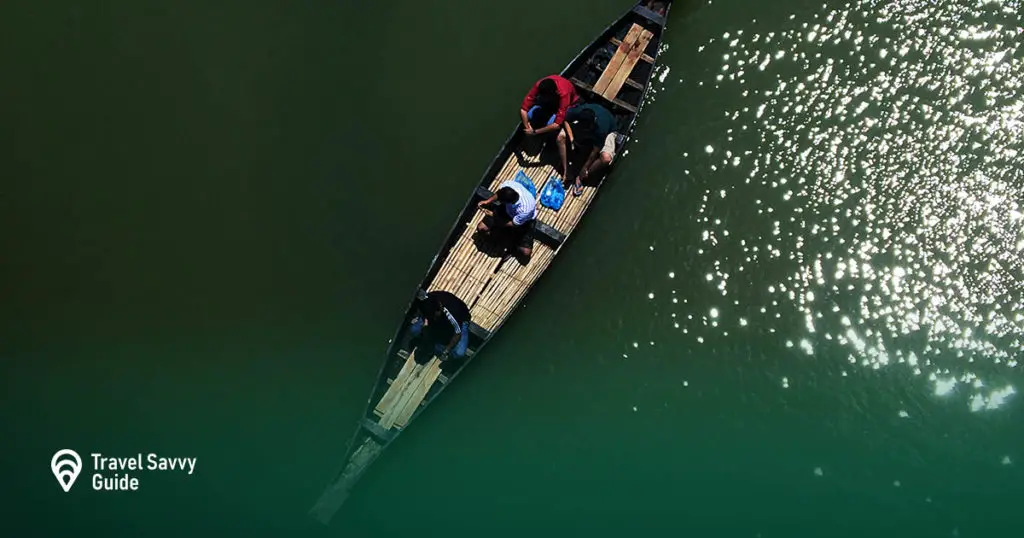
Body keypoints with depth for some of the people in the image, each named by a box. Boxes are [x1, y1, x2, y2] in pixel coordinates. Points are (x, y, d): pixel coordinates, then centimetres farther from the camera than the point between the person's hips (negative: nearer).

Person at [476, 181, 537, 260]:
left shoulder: (525, 210, -44)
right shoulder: (507, 185, -33)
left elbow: (512, 224, -23)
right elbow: (498, 193, -4)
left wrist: (494, 215, -18)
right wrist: (488, 201, -17)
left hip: (524, 221, -4)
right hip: (507, 210, 4)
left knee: (525, 253, -16)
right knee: (481, 228, -6)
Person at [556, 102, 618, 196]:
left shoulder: (601, 128, -42)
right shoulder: (576, 111, -35)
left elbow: (596, 150, -27)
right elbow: (566, 120, -11)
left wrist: (585, 168, -17)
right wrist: (571, 137, -25)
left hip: (607, 131, -4)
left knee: (606, 158, -33)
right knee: (561, 137, -20)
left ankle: (580, 178, -11)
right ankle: (566, 172, -8)